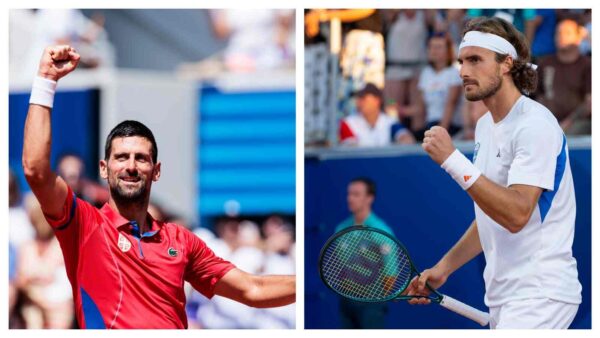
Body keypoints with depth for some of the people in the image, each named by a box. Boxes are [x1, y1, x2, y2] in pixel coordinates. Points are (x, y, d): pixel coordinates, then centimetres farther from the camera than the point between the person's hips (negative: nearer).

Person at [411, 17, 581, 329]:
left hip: (539, 294, -9)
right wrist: (443, 268, 17)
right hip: (503, 297, 9)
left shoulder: (535, 125, -14)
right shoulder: (485, 126, 15)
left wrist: (452, 160, -26)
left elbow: (516, 214, -24)